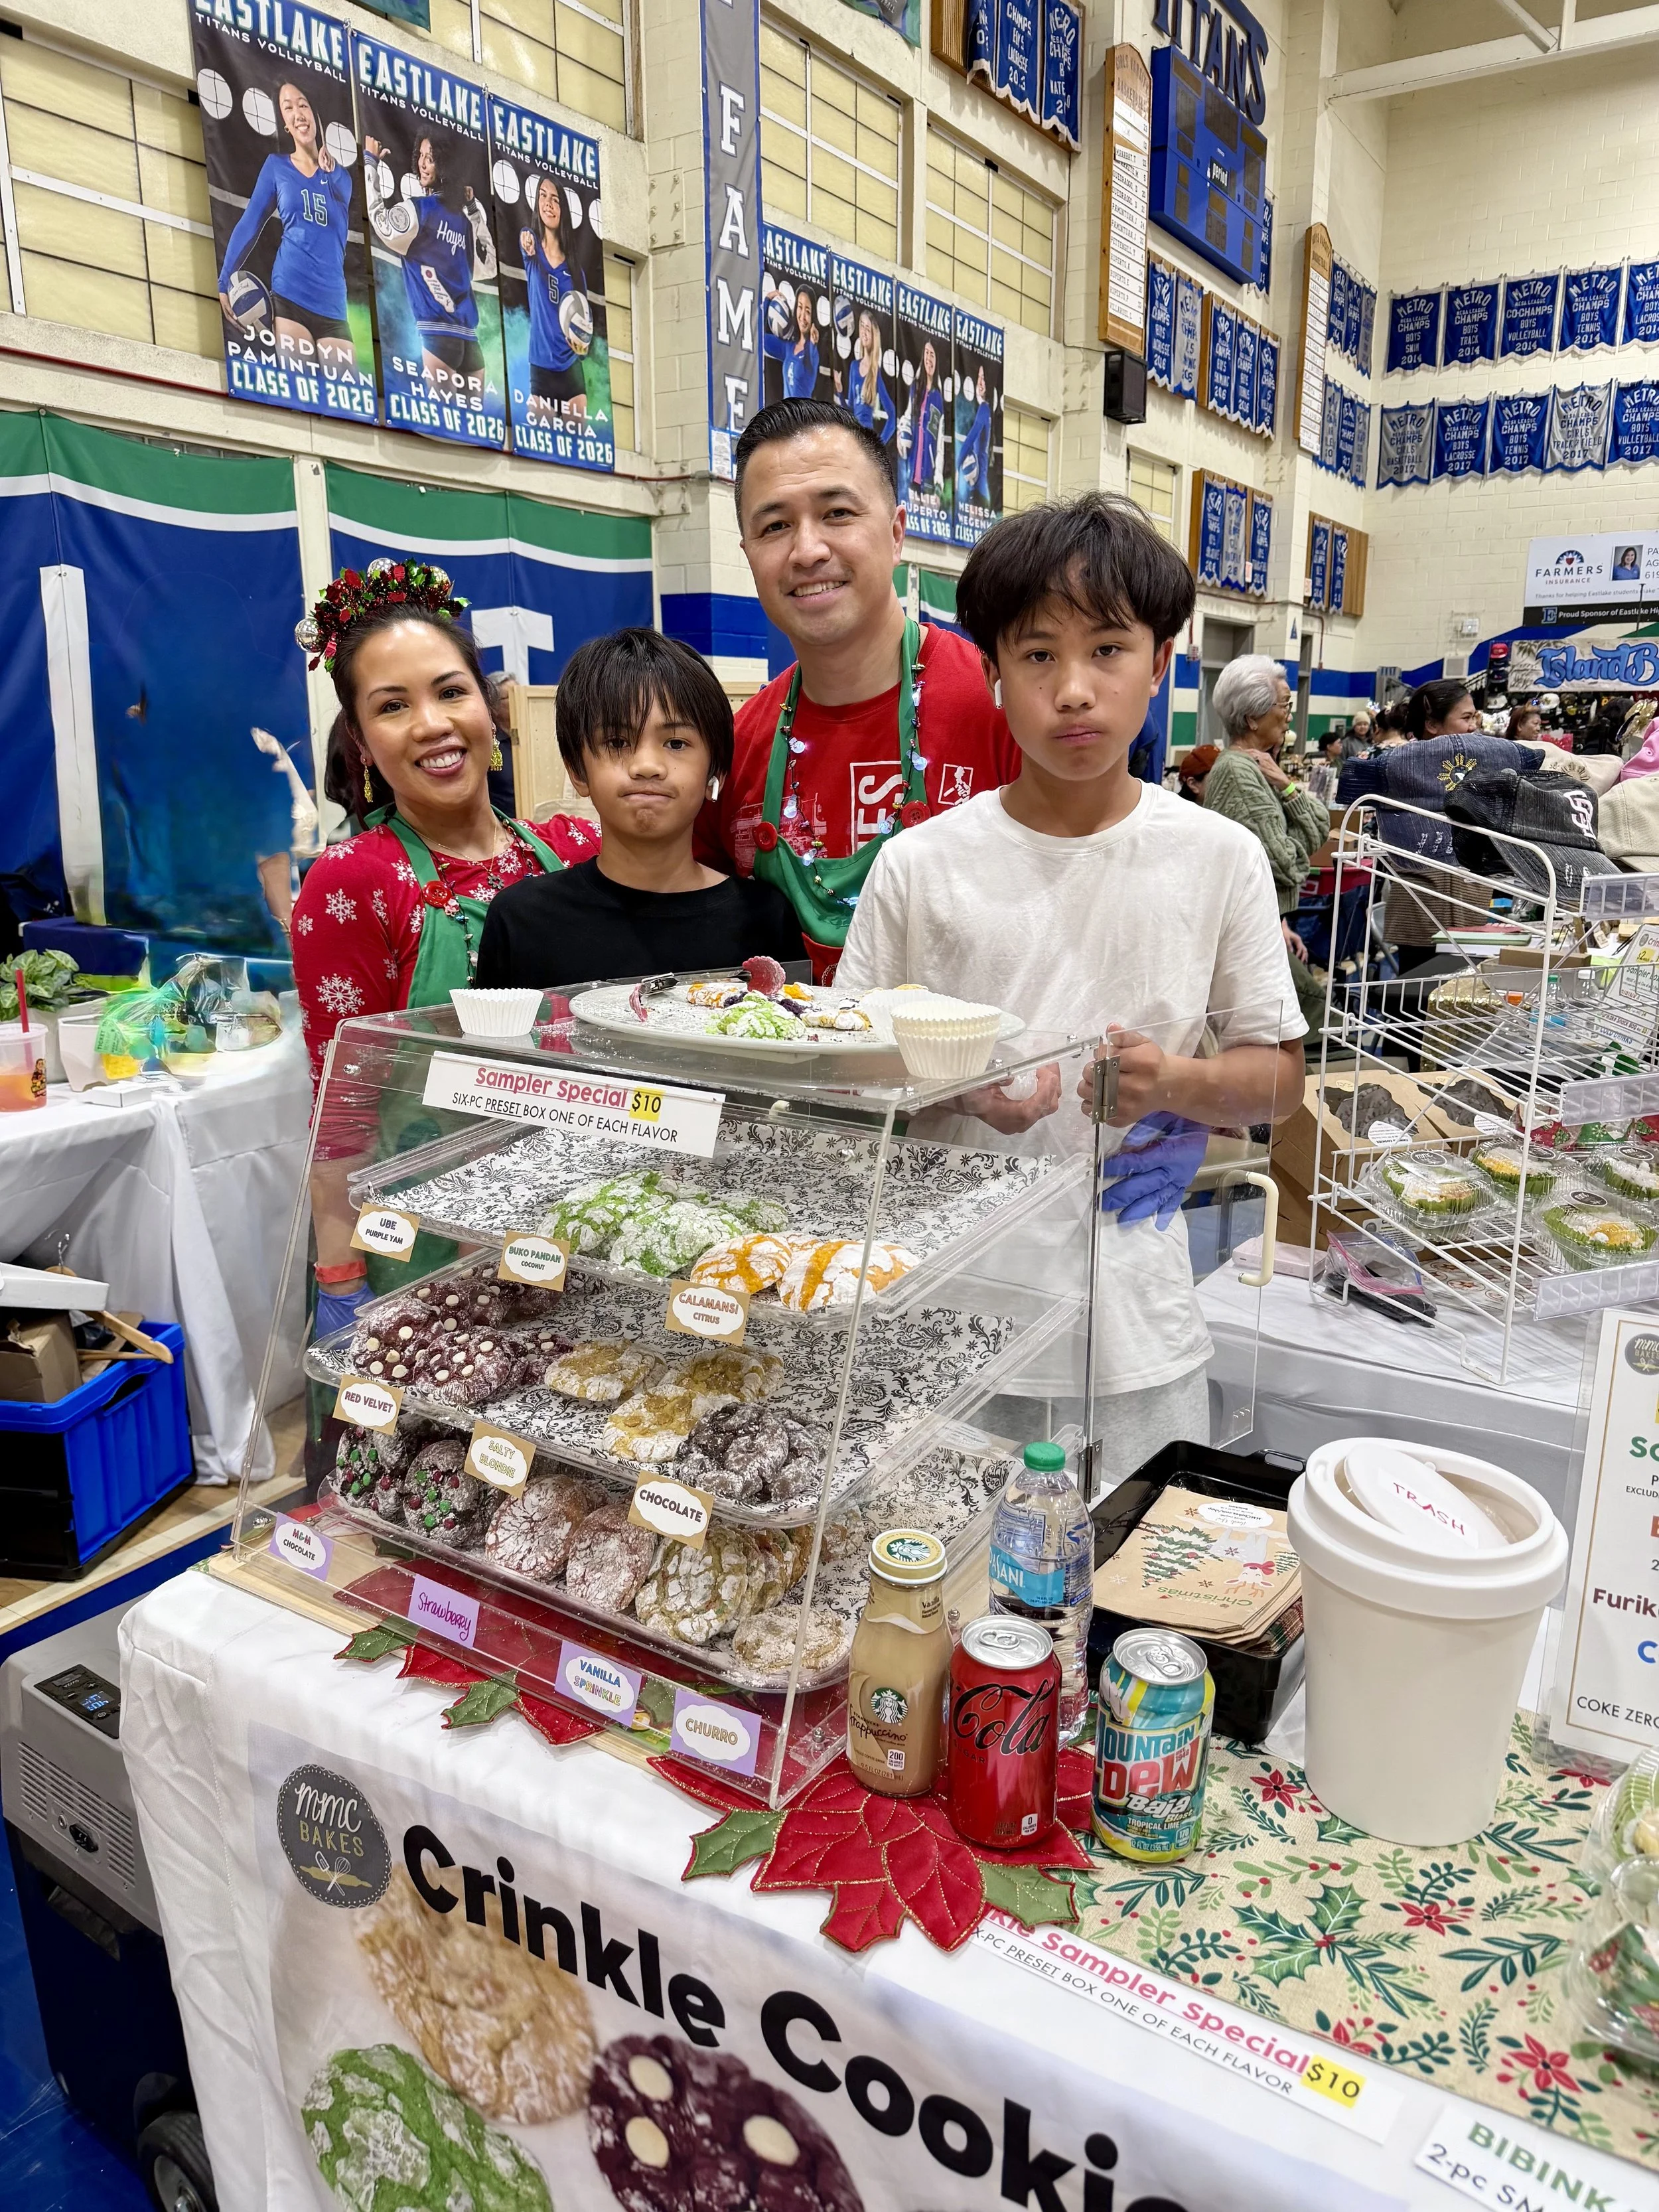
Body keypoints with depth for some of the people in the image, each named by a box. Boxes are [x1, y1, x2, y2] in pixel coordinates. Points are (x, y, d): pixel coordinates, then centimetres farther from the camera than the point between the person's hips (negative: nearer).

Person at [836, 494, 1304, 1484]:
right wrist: (958, 1086, -17)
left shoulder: (1221, 859, -2)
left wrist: (1176, 1081, -16)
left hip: (1135, 1321, 1)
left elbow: (1280, 1076, 4)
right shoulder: (920, 865, -4)